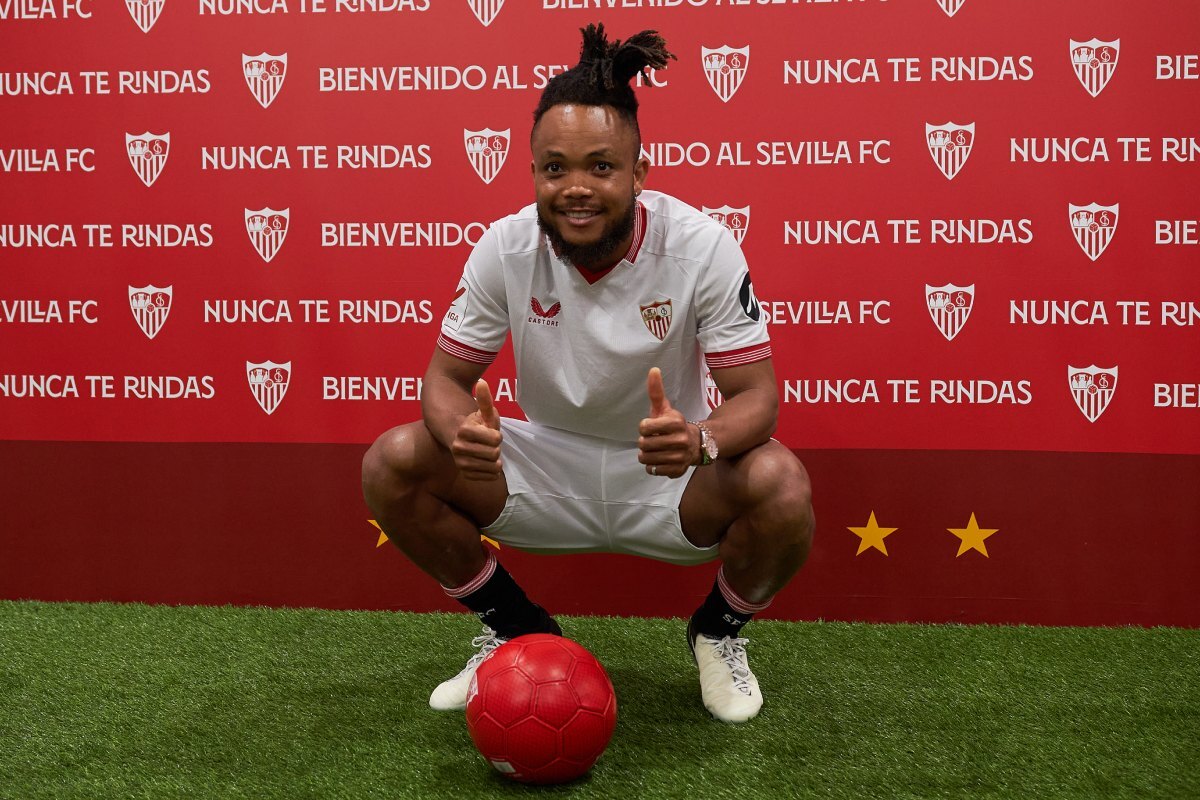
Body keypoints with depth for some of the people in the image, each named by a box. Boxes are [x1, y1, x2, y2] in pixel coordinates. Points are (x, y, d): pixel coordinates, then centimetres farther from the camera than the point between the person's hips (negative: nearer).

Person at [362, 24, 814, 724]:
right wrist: (461, 430, -32)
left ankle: (719, 634, 4)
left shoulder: (702, 247, -21)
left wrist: (699, 440, -44)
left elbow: (756, 392, -19)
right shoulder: (505, 247, -14)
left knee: (781, 484, -33)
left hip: (665, 476, -2)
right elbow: (447, 376, -7)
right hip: (547, 467, 3)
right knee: (392, 465, -18)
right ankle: (515, 629, 8)